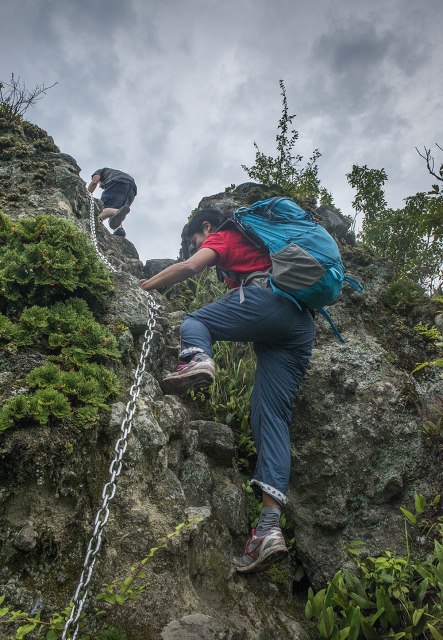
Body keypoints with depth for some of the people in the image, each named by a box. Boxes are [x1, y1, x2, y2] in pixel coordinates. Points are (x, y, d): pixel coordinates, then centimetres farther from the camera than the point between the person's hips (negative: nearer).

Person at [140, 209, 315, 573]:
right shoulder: (257, 242, 41)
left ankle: (198, 359, -25)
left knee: (194, 321, 12)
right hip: (302, 324, 7)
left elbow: (191, 267, 1)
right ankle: (270, 527, -13)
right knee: (273, 417, -2)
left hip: (267, 299, -7)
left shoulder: (222, 236, 18)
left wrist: (149, 284, 13)